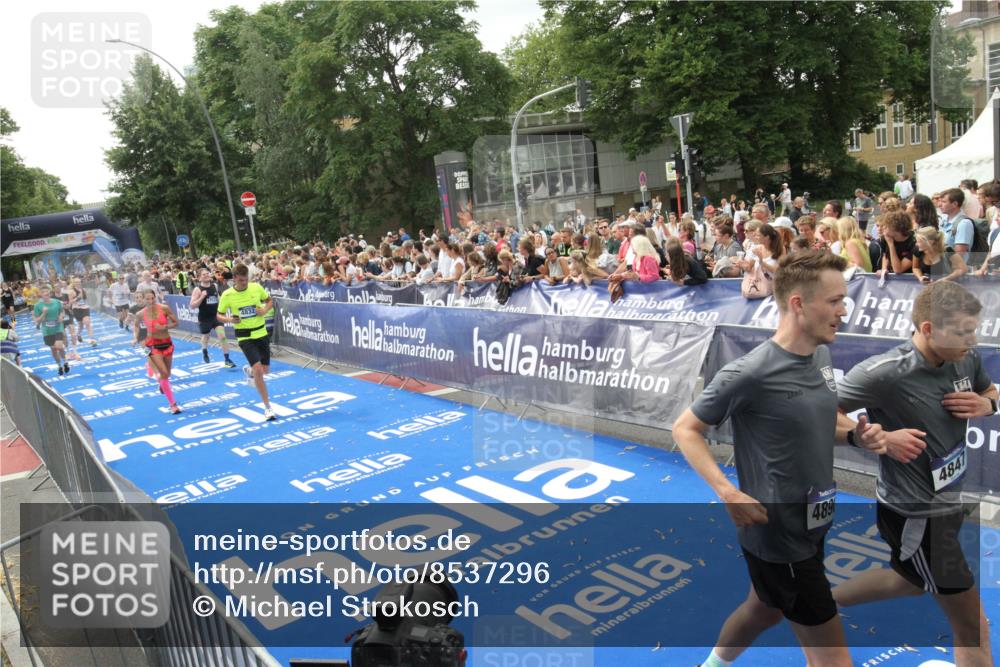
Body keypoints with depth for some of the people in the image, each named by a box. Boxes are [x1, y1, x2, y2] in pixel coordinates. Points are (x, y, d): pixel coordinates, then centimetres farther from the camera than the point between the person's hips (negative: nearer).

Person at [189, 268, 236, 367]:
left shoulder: (215, 286, 1)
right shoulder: (197, 289, -13)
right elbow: (192, 305, -18)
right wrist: (202, 297, -28)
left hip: (216, 315, 2)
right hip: (204, 318, -2)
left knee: (222, 336, -12)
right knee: (205, 337, 18)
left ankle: (227, 359, -7)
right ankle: (204, 352, 51)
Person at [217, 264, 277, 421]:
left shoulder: (257, 287, -5)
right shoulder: (227, 295, -10)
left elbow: (269, 301, 11)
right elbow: (219, 316, 1)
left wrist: (265, 310, -10)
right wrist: (230, 319, -20)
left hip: (261, 333, 4)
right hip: (245, 337, -3)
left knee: (265, 370, 12)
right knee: (258, 369, -18)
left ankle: (248, 370, 51)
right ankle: (267, 407, -7)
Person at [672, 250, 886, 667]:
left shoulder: (821, 356, 0)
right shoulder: (751, 373, -25)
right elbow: (685, 429, -16)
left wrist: (855, 433, -4)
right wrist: (728, 493, -27)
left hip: (811, 524, 9)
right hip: (777, 535, -9)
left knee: (763, 611, 29)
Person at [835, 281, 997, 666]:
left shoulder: (967, 359, -6)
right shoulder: (885, 373, -27)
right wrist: (883, 439, -28)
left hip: (946, 502, 8)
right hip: (915, 516, -8)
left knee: (909, 582, 32)